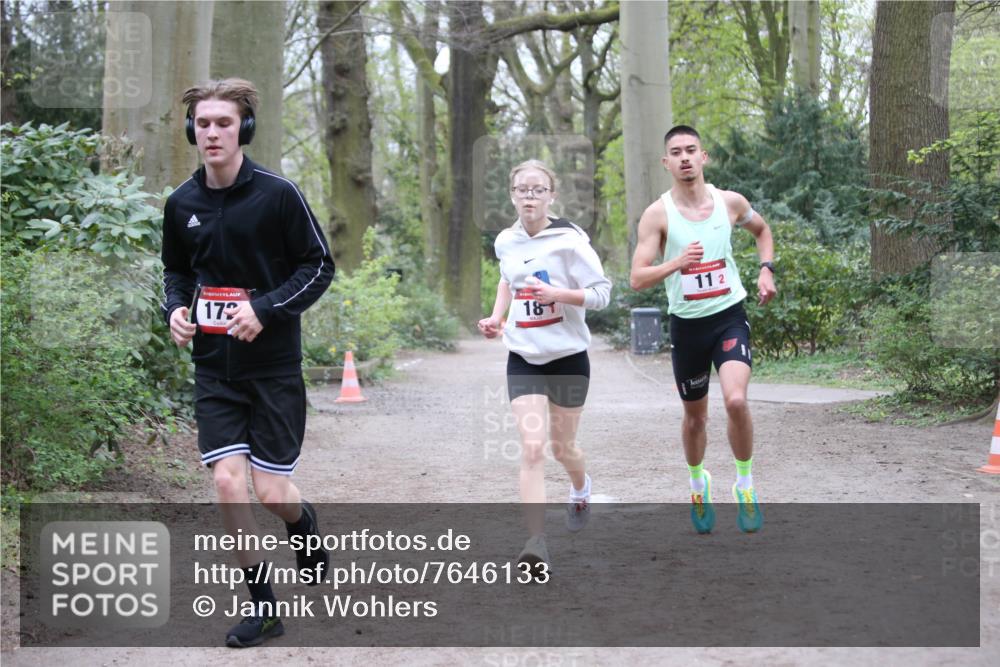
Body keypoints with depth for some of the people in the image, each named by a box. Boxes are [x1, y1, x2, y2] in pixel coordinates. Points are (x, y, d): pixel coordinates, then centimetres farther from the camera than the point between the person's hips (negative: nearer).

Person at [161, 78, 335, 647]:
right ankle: (263, 607, 10)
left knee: (272, 493, -3)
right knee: (228, 483, -6)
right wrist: (176, 307, -3)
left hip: (274, 364, -3)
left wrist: (265, 308, -18)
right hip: (214, 366, 3)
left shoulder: (277, 193, -10)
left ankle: (306, 522, 36)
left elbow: (320, 265, -5)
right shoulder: (181, 204, 4)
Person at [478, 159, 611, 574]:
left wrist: (557, 294, -26)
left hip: (568, 357, -2)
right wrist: (497, 318, 8)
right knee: (532, 448, -13)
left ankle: (581, 490, 50)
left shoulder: (569, 241, -12)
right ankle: (537, 543, -17)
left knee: (562, 448, 13)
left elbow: (601, 292, -12)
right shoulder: (506, 242, 2)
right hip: (523, 360, 2)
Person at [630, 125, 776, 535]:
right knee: (695, 416, 13)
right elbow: (637, 279, -14)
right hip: (687, 324, 0)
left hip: (730, 317, 0)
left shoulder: (730, 202, -1)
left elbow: (761, 230, 21)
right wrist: (676, 263, -29)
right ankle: (697, 481, 41)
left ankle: (745, 482, -1)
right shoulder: (657, 215, -9)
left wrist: (766, 269, 5)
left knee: (736, 400, -23)